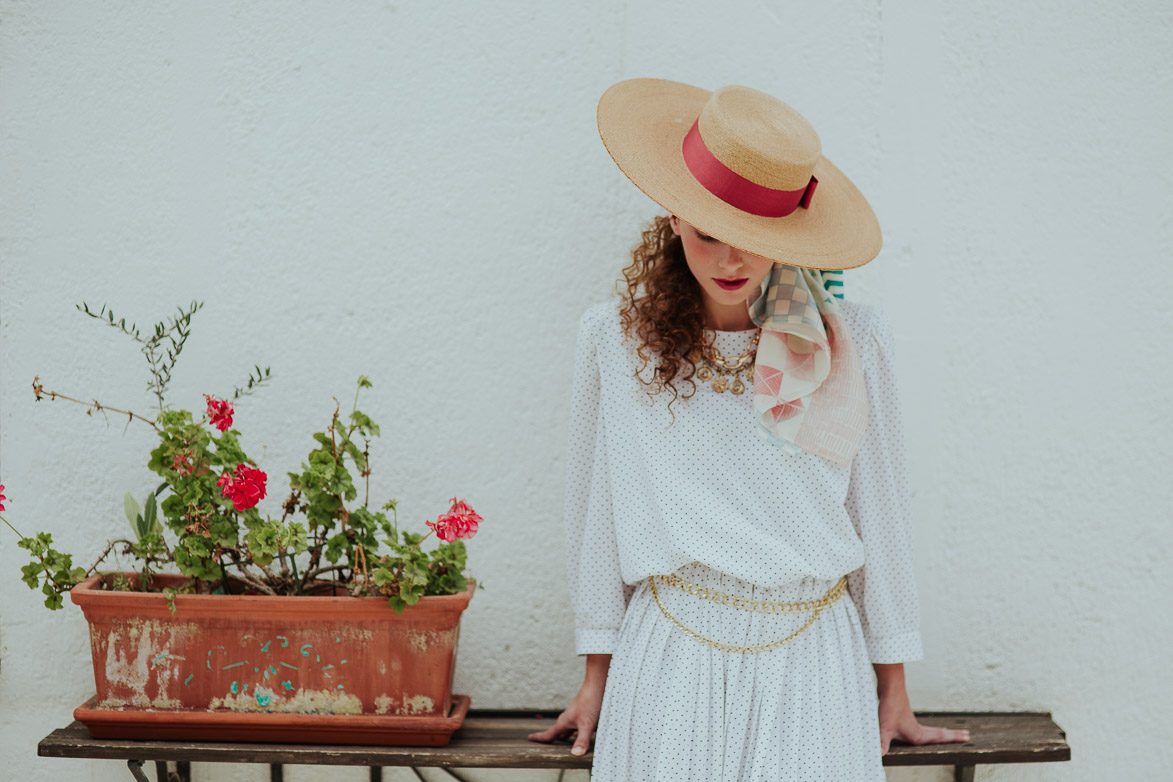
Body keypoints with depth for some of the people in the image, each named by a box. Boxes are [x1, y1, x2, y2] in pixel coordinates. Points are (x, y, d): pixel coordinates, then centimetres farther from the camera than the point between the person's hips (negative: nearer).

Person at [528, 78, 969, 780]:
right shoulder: (613, 340, -3)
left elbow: (880, 515, 4)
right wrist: (597, 676, 12)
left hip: (812, 664, 0)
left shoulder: (851, 344, -4)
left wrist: (893, 687, 10)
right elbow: (597, 511, 6)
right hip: (669, 661, 0)